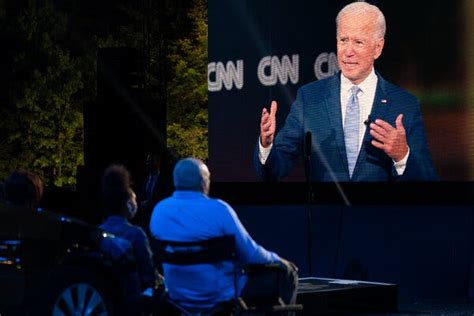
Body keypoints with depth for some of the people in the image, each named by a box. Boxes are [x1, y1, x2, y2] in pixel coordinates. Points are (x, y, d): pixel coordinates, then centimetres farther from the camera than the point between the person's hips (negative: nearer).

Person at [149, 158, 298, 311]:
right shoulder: (218, 209, -22)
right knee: (286, 270, 14)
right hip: (222, 296, -7)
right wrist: (274, 258, 7)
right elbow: (252, 256, -15)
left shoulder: (159, 210, -5)